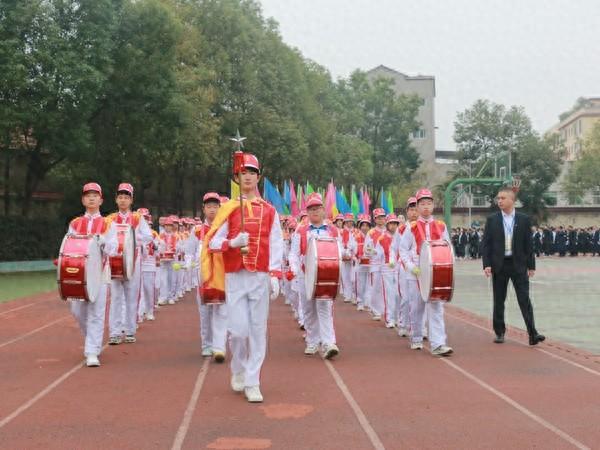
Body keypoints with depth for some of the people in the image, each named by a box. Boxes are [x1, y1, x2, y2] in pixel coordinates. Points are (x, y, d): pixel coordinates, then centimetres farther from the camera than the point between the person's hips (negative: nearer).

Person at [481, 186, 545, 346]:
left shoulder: (524, 220, 3)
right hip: (499, 265, 1)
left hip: (519, 265, -1)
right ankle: (499, 332, 17)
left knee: (525, 300, -5)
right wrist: (486, 264, -7)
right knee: (499, 301, 7)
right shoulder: (492, 220, 3)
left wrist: (531, 266, 2)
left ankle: (532, 334, -7)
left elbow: (528, 244, 4)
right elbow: (486, 244, 2)